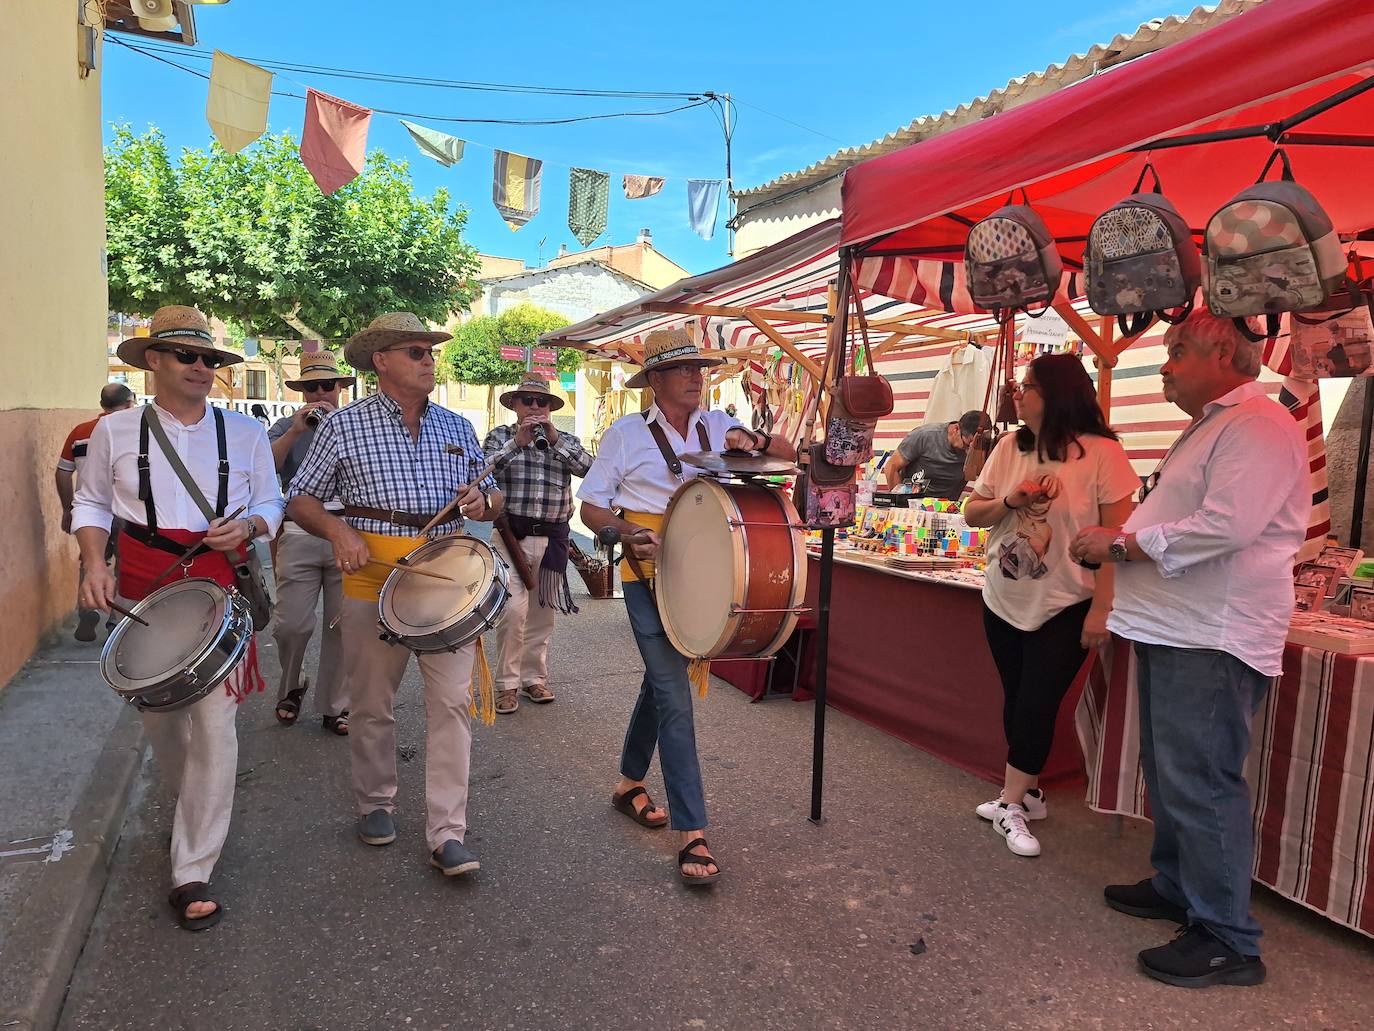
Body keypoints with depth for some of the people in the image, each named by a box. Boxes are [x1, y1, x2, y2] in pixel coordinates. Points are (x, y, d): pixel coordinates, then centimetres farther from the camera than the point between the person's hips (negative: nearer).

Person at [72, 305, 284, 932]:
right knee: (158, 716, 16)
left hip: (220, 587, -1)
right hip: (144, 588, 2)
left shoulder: (244, 432, 4)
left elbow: (270, 503, 9)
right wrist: (94, 562, -6)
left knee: (214, 722, -9)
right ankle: (193, 809, 46)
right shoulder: (116, 431, 3)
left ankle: (193, 872, 1)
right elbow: (91, 504, 10)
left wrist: (248, 525, -13)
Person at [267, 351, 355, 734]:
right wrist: (295, 431, -14)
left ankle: (335, 706, 15)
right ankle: (290, 689, 27)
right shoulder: (286, 427, 12)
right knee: (291, 625, -1)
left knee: (341, 627, 3)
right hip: (299, 533, 0)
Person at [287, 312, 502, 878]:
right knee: (371, 702, 11)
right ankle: (375, 803, 34)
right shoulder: (345, 425, 0)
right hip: (374, 576, -2)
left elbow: (494, 498, 16)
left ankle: (448, 833, 5)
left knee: (452, 700, -3)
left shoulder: (457, 427, 10)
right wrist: (338, 530, -15)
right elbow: (300, 498, 4)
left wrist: (482, 502, -8)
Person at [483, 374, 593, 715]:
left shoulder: (565, 440, 12)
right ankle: (507, 683, 1)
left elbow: (587, 467, -6)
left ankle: (535, 677, 26)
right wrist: (517, 441, -17)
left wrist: (554, 438, -15)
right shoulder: (499, 436, 7)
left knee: (543, 612, 11)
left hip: (552, 537, 3)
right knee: (513, 609, -14)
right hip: (511, 534, -3)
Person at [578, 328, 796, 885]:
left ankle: (629, 782, 41)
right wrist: (630, 533, -20)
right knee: (675, 697, -9)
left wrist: (754, 440, -16)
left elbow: (792, 454, 4)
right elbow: (590, 506, -1)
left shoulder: (718, 426, 6)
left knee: (661, 680, 19)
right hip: (649, 575, -5)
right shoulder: (627, 433, -5)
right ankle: (692, 834, -2)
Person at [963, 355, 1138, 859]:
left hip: (1064, 608, -5)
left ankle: (1011, 804, 14)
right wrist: (1011, 500, -13)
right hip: (1004, 601, 5)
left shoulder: (1102, 453, -12)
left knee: (1036, 705, -2)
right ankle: (1026, 793, 31)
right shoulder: (1009, 447, 2)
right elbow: (972, 513, 7)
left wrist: (1101, 608, -16)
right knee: (1017, 701, 14)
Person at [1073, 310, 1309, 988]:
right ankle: (1177, 887, 34)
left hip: (1211, 638, -11)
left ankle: (1227, 939, 7)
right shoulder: (1210, 426, 20)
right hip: (1172, 628, 11)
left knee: (1200, 782, -6)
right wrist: (1120, 538, 7)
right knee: (1169, 772, 19)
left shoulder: (1257, 425, -14)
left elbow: (1228, 525, -27)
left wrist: (1125, 542, -18)